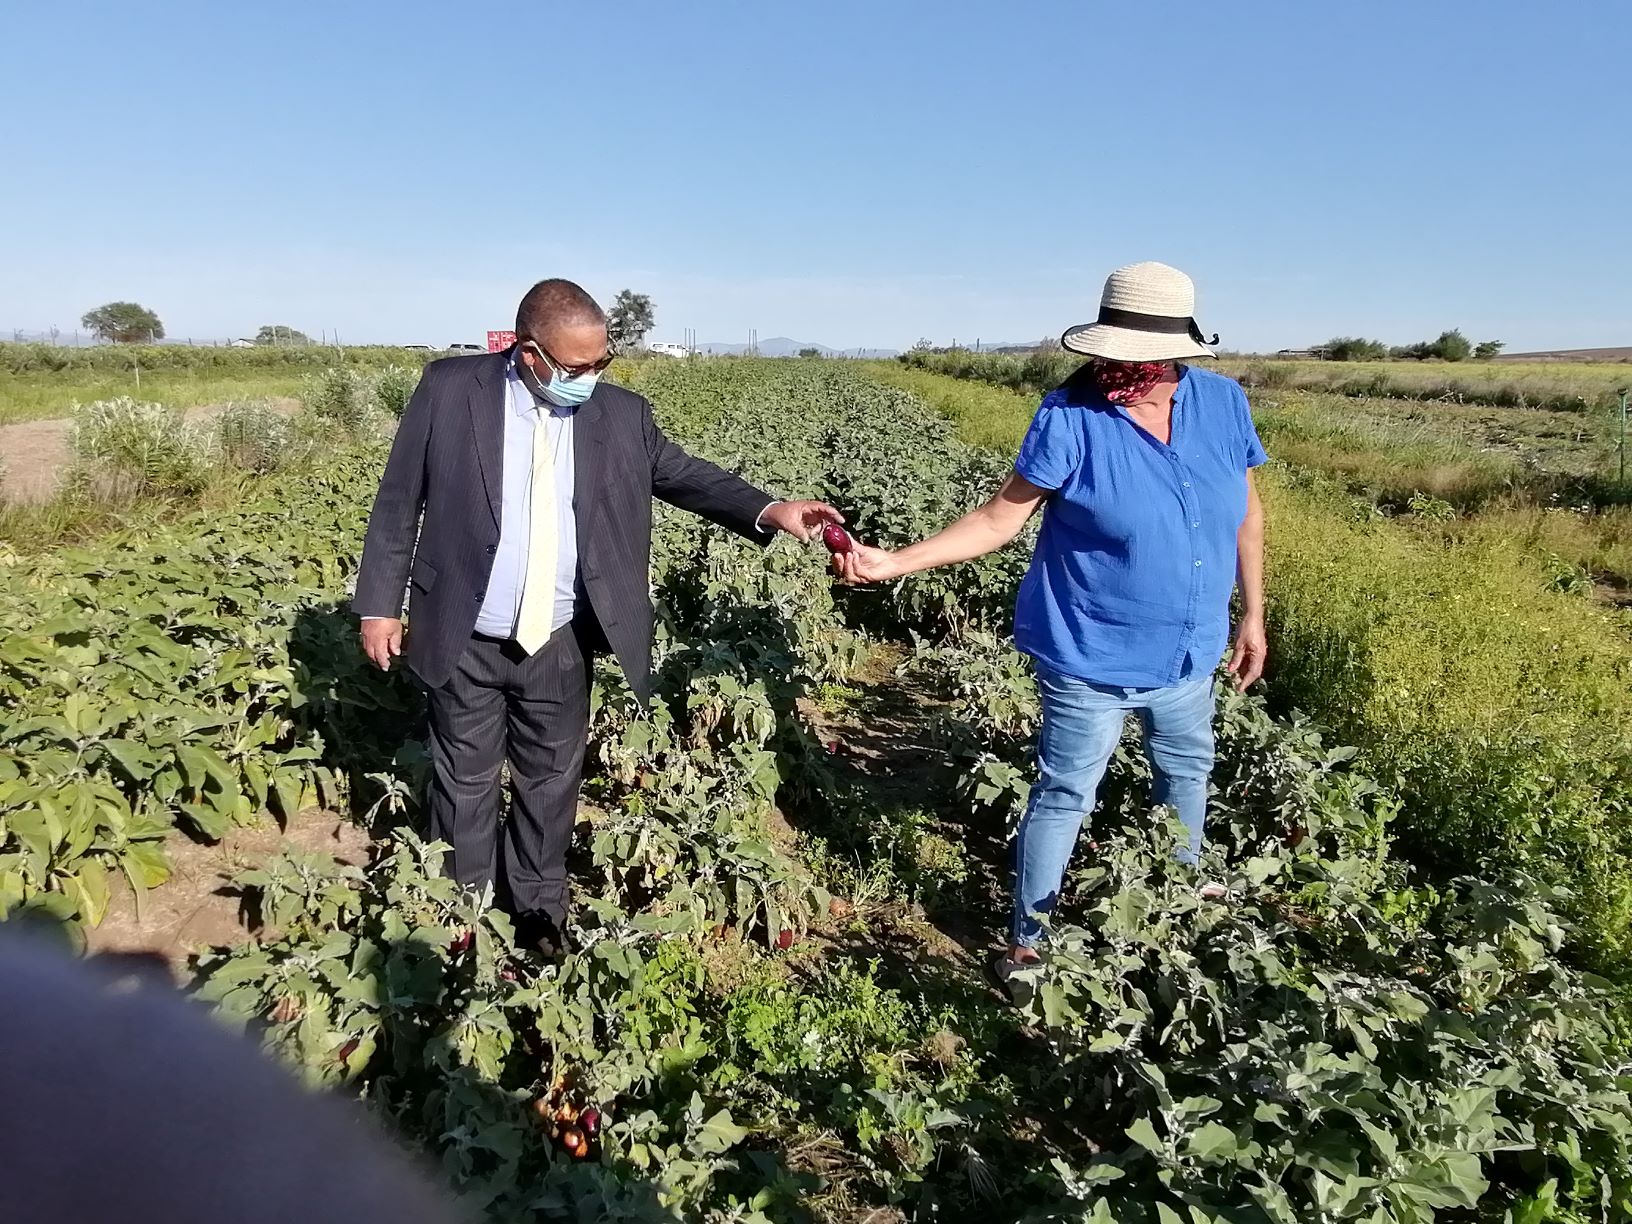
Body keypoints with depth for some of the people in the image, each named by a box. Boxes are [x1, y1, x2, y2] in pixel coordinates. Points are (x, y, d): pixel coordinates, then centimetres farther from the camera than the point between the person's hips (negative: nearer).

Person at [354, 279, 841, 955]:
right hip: (466, 642, -1)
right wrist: (380, 602, -2)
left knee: (551, 783, 16)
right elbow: (399, 501, -3)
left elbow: (681, 473, 0)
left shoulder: (621, 414, -3)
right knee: (466, 785, 16)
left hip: (560, 645, 2)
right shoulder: (449, 389, -9)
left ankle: (538, 913, 38)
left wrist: (769, 510, -15)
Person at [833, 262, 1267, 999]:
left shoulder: (1223, 402, -7)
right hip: (1092, 655, -5)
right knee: (1066, 794, 6)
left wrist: (1252, 613, 8)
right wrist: (896, 562, -27)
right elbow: (999, 519, -18)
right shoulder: (1070, 416, -19)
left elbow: (1245, 513, 4)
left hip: (1189, 651, 5)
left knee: (1187, 768, 26)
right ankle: (1026, 940, 25)